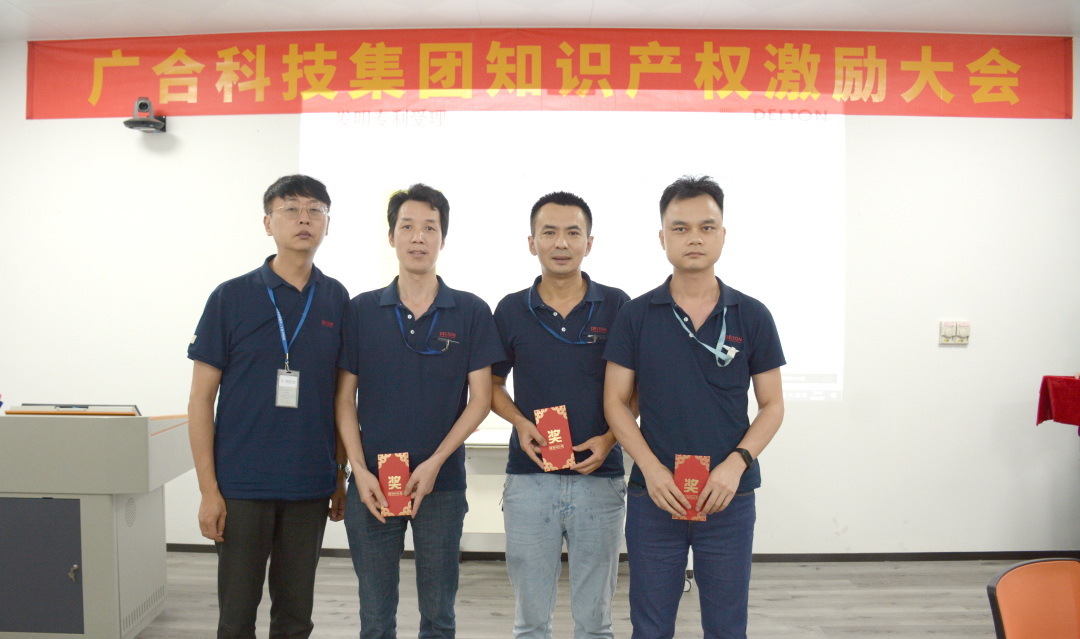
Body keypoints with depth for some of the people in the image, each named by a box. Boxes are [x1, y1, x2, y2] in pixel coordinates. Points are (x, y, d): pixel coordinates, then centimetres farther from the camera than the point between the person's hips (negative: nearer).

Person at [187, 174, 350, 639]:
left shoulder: (337, 301, 3)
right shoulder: (231, 297, -4)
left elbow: (342, 397, 9)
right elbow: (201, 398, -3)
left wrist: (341, 477, 7)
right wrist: (208, 489, -8)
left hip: (309, 488, 2)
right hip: (242, 486, -2)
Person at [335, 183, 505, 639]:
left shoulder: (471, 312, 0)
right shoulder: (362, 311, 3)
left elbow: (480, 398, -2)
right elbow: (345, 399, 4)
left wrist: (434, 463, -12)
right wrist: (360, 472, -7)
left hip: (442, 484, -1)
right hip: (371, 484, 1)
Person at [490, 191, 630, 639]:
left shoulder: (617, 307, 0)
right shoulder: (511, 310, 3)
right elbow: (492, 384, 12)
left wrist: (610, 438, -10)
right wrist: (521, 422, -7)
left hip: (600, 479, 0)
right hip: (529, 479, 1)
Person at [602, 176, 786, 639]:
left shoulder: (752, 317, 1)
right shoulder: (636, 315, 0)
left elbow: (772, 405, 4)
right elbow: (616, 402, 1)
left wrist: (736, 463, -12)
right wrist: (651, 469, -12)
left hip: (729, 497, 0)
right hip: (653, 496, 0)